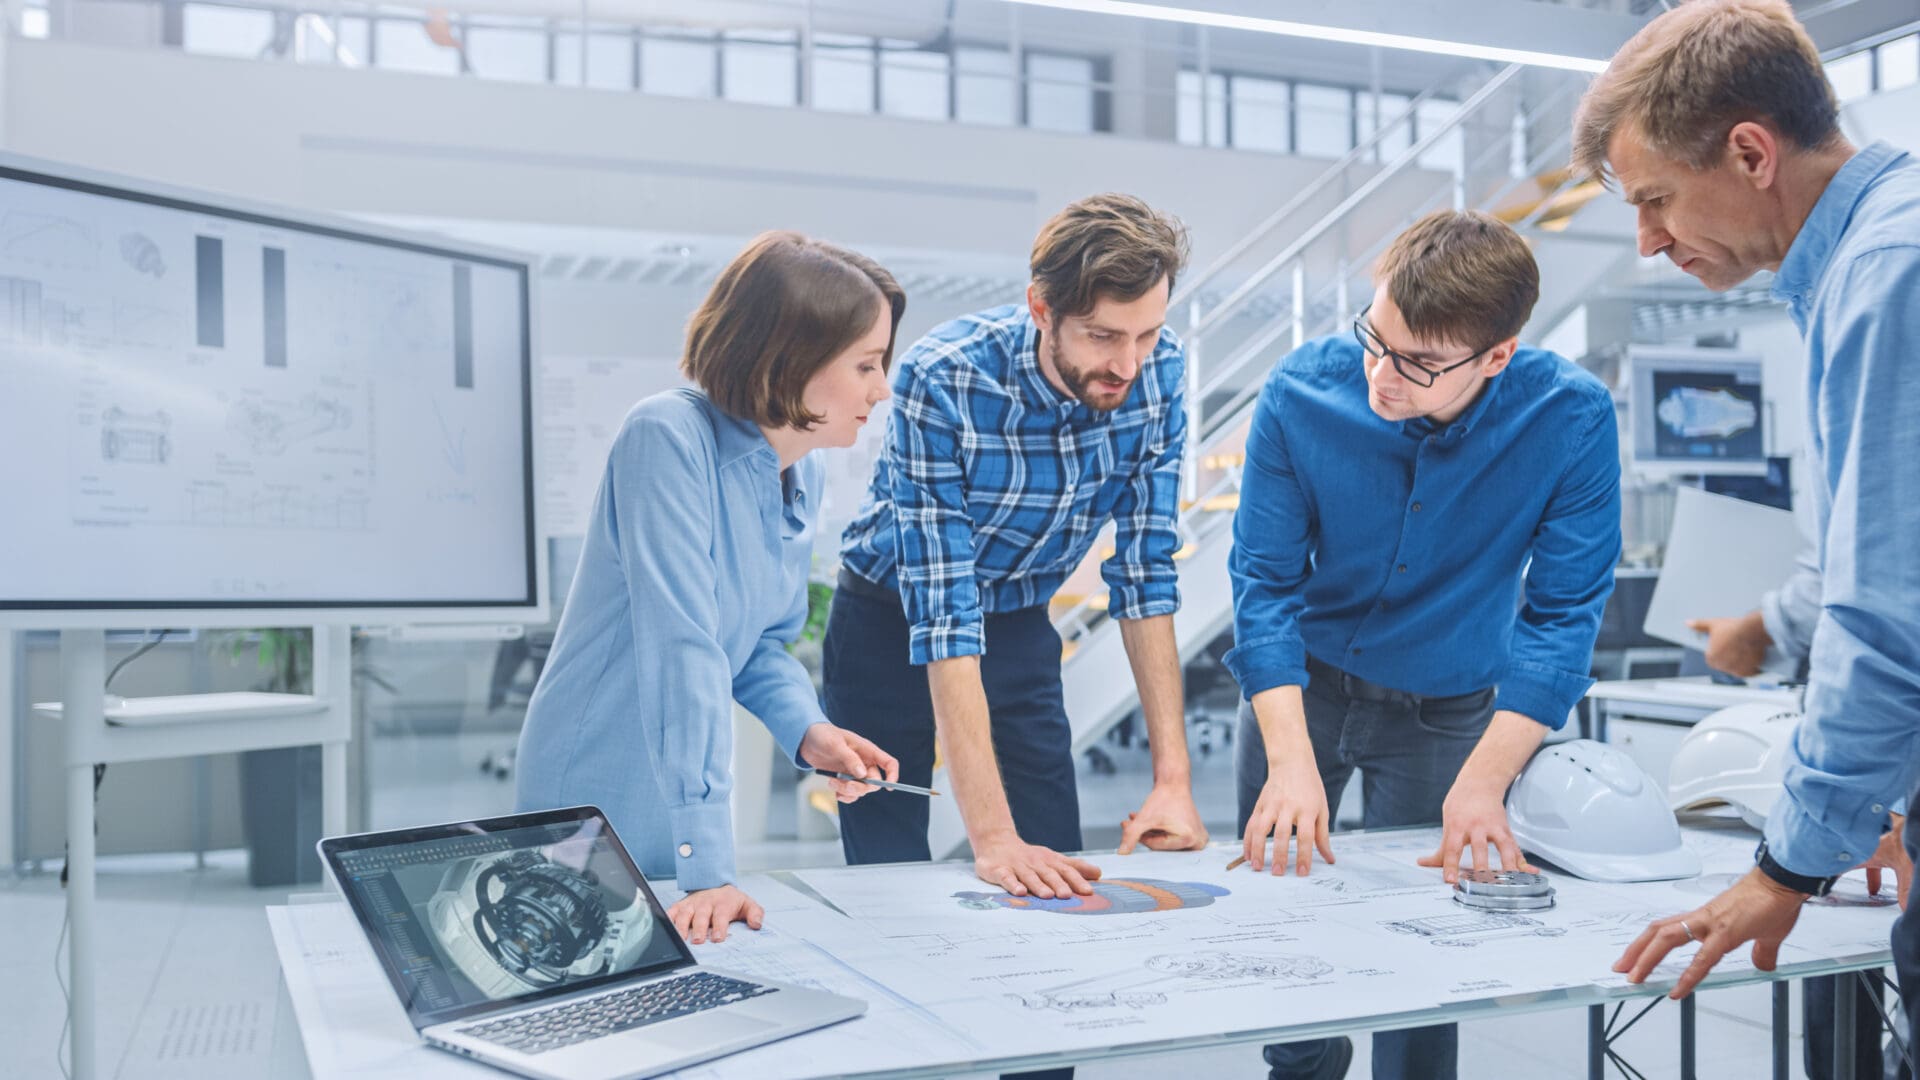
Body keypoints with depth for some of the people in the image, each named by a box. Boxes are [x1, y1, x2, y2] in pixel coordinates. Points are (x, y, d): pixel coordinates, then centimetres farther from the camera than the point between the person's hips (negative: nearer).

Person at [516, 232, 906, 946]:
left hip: (688, 808, 7)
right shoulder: (670, 436, -24)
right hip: (596, 803, -7)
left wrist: (807, 731, -8)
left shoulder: (801, 476, 2)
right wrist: (708, 865, -33)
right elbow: (682, 647, -31)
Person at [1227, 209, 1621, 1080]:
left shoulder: (1571, 419, -25)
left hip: (1447, 709, -1)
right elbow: (1264, 582, -19)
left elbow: (1563, 612, -20)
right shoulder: (1302, 393, -23)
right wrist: (1291, 760, -28)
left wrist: (1483, 781, -28)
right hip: (1302, 685, 2)